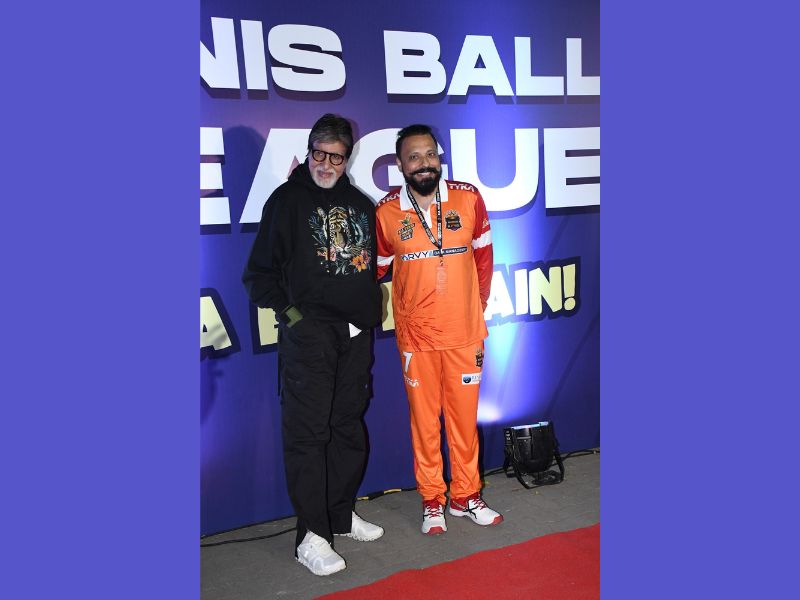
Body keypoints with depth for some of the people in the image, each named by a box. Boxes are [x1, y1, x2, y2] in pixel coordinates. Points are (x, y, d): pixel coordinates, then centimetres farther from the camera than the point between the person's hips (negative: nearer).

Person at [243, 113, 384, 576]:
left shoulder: (360, 203, 15)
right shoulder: (287, 200, 1)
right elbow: (260, 272, 0)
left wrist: (372, 310, 10)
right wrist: (288, 309, -11)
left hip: (356, 332, 6)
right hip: (308, 333, -5)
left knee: (349, 426, 13)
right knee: (308, 432, -4)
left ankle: (342, 516, 28)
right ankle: (312, 536, 6)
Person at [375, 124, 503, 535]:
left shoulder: (469, 199, -4)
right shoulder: (386, 212, -6)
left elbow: (483, 256, 7)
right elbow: (377, 268, 7)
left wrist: (477, 308, 10)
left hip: (464, 332, 1)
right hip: (415, 335, -1)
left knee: (464, 416, 13)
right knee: (424, 420, 11)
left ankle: (466, 496, 32)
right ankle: (432, 501, 29)